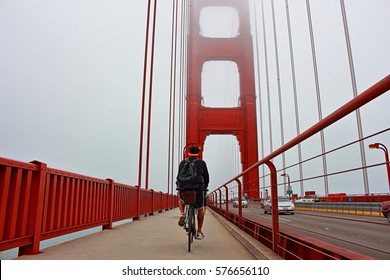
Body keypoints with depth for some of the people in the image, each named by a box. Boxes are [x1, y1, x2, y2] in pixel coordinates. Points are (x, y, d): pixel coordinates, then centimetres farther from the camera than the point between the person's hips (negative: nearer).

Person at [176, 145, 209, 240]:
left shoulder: (183, 162, 11)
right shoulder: (202, 163, 7)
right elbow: (206, 177, 10)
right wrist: (205, 187, 26)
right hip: (198, 188, -1)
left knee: (181, 199, 34)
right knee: (200, 209, 18)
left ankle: (182, 214, 8)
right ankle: (199, 232, 18)